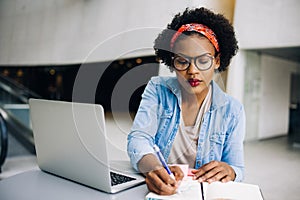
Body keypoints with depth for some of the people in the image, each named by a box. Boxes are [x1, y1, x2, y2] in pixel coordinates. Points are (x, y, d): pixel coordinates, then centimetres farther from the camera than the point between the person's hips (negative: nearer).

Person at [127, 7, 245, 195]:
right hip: (155, 189, -1)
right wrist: (153, 168, -34)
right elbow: (139, 138, -13)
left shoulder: (232, 110, -1)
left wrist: (229, 171, -21)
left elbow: (238, 170, 3)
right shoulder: (157, 90, -2)